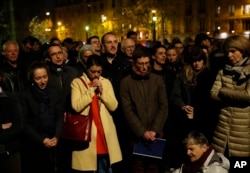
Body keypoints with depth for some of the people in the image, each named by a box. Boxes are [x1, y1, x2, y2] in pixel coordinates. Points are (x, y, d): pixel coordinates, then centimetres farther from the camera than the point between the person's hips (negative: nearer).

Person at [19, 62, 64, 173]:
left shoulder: (54, 93, 7)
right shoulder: (25, 96, -3)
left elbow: (60, 116, 4)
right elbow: (25, 123, -6)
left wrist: (56, 136, -10)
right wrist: (41, 139, -12)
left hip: (52, 144, 3)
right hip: (32, 145, -3)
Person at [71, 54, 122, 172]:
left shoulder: (106, 82, 9)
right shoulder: (77, 82, -1)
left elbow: (113, 106, 1)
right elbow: (76, 106, -15)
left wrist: (102, 91, -10)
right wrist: (91, 89, -14)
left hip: (105, 133, 3)